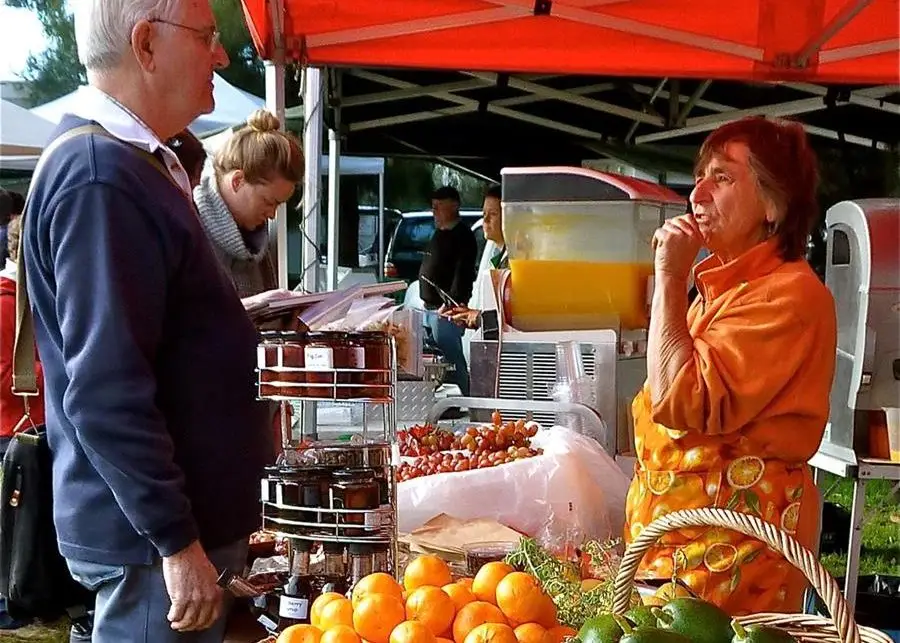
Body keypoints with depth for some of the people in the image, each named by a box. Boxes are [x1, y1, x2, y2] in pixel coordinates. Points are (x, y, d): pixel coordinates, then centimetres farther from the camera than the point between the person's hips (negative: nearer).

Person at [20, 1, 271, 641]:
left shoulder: (136, 161, 11)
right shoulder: (101, 179, -23)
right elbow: (106, 392, -26)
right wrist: (176, 542, -23)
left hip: (188, 511, 10)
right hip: (150, 538, -10)